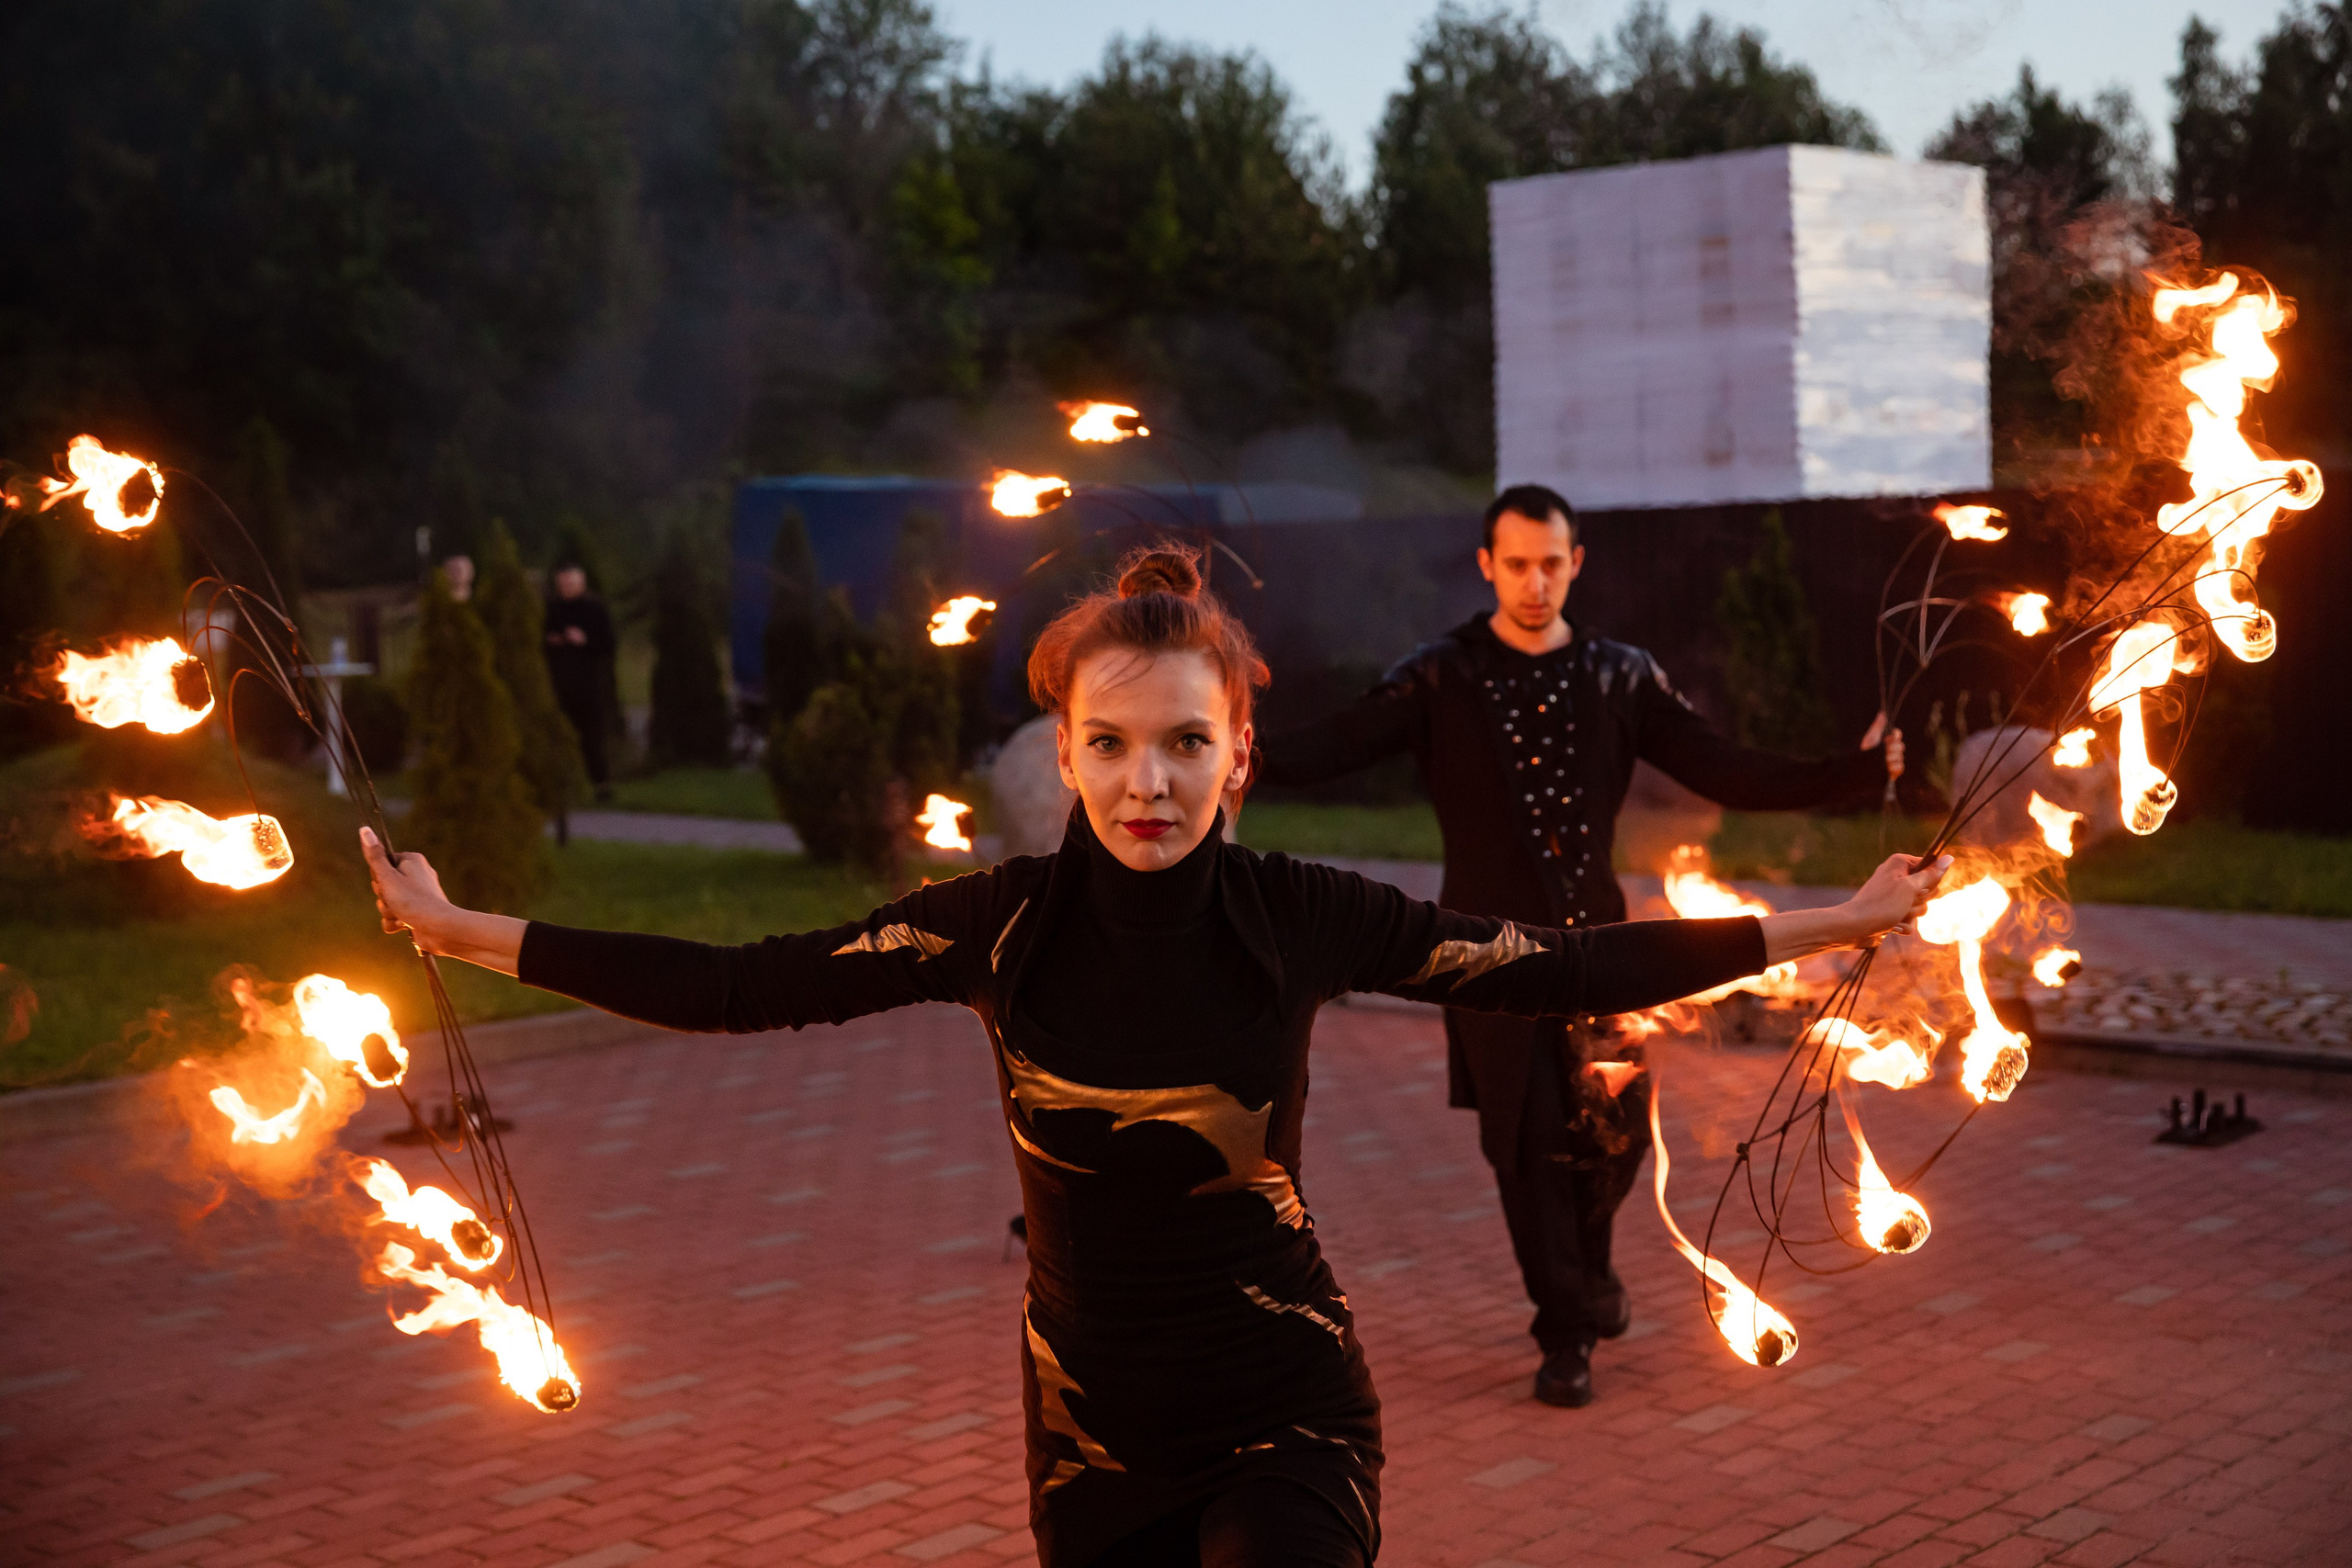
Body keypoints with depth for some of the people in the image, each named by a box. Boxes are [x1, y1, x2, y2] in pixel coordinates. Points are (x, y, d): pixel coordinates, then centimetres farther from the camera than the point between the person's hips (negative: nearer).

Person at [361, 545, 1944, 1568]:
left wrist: (1836, 921, -6)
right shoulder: (1003, 921, -9)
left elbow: (1562, 969, -7)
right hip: (1091, 1437, 2)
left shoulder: (1301, 916, -12)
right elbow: (741, 986, -8)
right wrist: (463, 932, -9)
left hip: (1283, 1423, -2)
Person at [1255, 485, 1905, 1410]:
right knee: (1527, 1139, 0)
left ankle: (1587, 1259, 35)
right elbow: (1340, 744, -18)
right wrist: (1247, 757, -39)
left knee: (1615, 1125, 2)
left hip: (1595, 936, 2)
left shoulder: (1620, 679, 6)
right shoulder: (1442, 679, -3)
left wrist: (1855, 772, -6)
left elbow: (1728, 775, 5)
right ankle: (1565, 1333, 17)